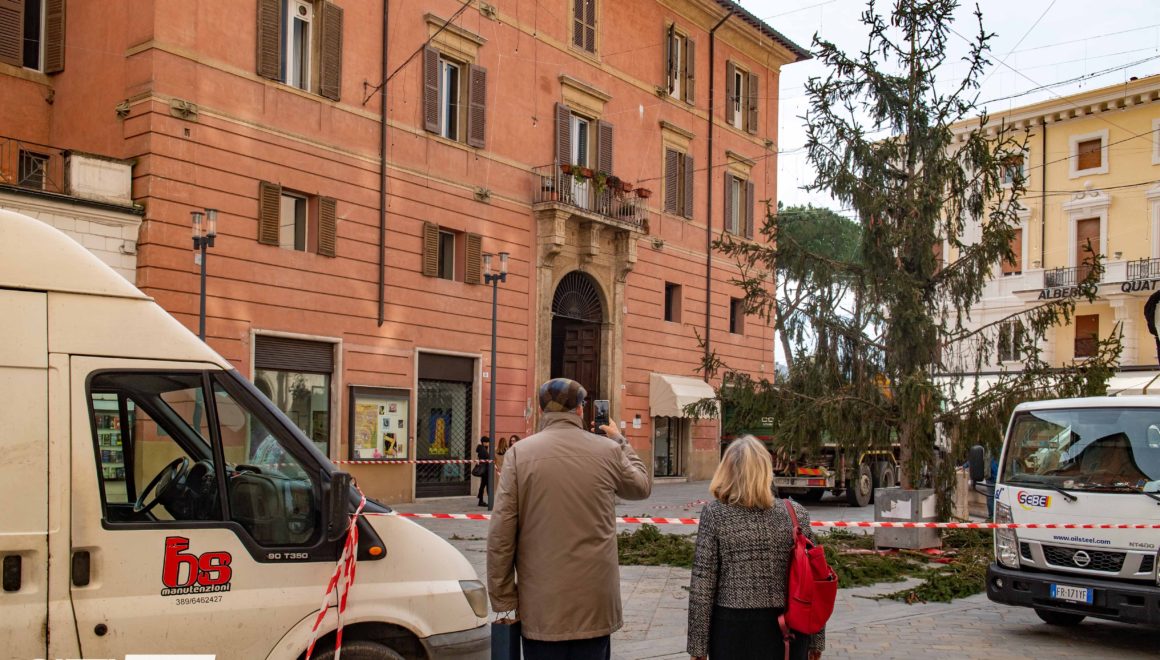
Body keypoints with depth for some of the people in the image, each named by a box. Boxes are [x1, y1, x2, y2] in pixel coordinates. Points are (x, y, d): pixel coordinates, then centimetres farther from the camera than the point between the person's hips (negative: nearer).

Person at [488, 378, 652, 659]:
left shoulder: (519, 452, -6)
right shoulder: (608, 450, -2)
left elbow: (501, 533, -8)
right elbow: (643, 485, 18)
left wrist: (502, 599, 0)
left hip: (541, 607, -1)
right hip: (594, 604, 1)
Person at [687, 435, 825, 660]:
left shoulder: (715, 514, -7)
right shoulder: (797, 515, -2)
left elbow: (701, 585, -8)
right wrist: (816, 639, 11)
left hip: (733, 630, -2)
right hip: (787, 630, 2)